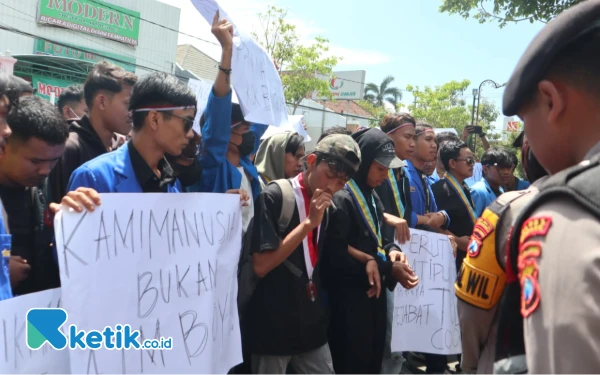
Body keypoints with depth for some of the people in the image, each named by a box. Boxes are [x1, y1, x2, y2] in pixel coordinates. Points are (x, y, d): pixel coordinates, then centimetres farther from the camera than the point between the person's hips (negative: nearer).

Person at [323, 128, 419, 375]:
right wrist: (389, 269, -17)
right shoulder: (341, 198, -18)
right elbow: (336, 256, -22)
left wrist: (391, 251, -3)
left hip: (374, 295, 9)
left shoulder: (371, 196, 11)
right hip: (349, 301, -9)